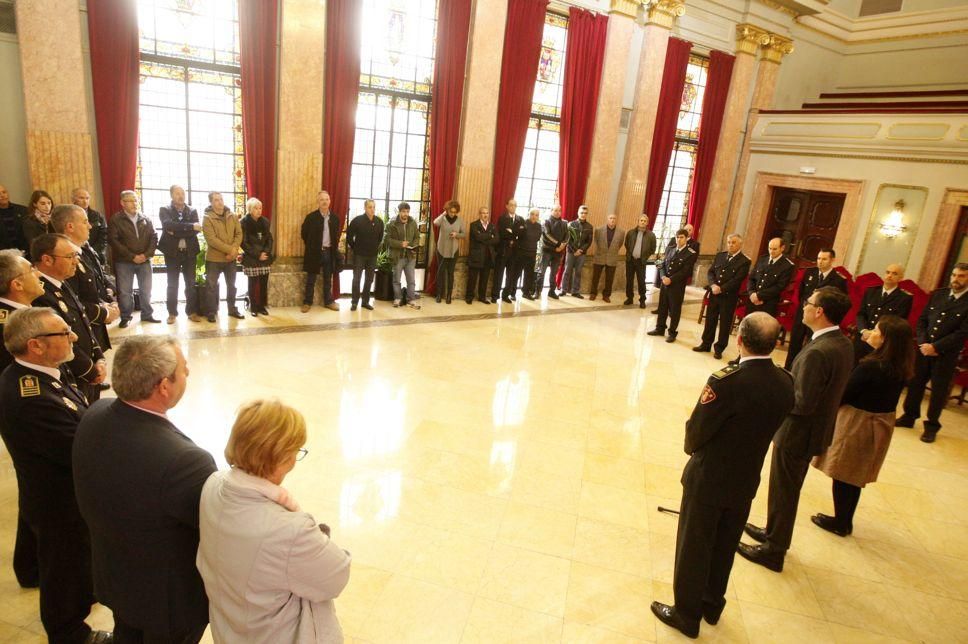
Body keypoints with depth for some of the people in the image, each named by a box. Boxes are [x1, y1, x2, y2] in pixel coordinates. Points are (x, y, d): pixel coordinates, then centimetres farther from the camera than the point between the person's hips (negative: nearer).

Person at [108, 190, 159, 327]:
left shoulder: (145, 219, 9)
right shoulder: (115, 219, -2)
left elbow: (154, 237, 6)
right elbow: (113, 240, -9)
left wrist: (147, 254, -10)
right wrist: (132, 256, -15)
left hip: (145, 261, 3)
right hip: (124, 262, -3)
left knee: (146, 290, 9)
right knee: (125, 291, 2)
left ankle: (147, 314, 21)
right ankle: (125, 317, 13)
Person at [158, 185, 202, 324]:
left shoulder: (192, 211, 7)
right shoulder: (164, 210, 1)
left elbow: (196, 230, -8)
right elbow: (169, 225, -19)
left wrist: (176, 232, -17)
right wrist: (190, 226, -24)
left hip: (189, 252, 2)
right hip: (172, 251, -2)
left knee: (191, 283, 6)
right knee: (172, 284, 4)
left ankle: (192, 311, 14)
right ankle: (172, 313, 12)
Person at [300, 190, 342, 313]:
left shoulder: (335, 217, 3)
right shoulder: (311, 217, -7)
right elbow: (304, 233, 2)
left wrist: (334, 247, 8)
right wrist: (311, 246, 4)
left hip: (329, 252, 3)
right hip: (314, 252, -3)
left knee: (328, 279, 12)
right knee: (311, 280, 5)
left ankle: (328, 301, 22)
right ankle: (307, 303, 13)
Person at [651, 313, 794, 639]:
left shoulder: (727, 382, -30)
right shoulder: (785, 383, -10)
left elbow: (695, 433, -20)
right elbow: (761, 428, 2)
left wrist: (693, 447, 0)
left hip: (708, 480, -6)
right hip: (747, 481, 6)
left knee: (693, 548, 14)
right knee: (724, 547, 25)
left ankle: (687, 614, 32)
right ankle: (712, 604, 45)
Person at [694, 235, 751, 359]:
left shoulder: (744, 261, -7)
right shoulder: (719, 255, 8)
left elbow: (736, 280, -14)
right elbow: (710, 272, 4)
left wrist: (721, 289, -19)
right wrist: (713, 285, -13)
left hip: (729, 297, -4)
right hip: (714, 294, 4)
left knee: (725, 324, 6)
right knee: (710, 320, 12)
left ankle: (719, 348, 17)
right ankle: (706, 344, 25)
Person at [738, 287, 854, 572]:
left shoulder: (818, 352, -30)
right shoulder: (843, 344, 0)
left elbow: (803, 403, -28)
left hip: (797, 433, -9)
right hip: (816, 429, 9)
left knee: (783, 492, 9)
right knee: (789, 489, 24)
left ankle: (773, 551, 25)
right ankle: (774, 533, 43)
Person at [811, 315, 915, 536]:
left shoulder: (870, 366, -27)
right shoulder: (901, 369, -4)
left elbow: (843, 395, -17)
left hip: (857, 424, -8)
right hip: (882, 424, 8)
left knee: (842, 474, 10)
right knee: (856, 475, 21)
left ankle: (840, 523, 24)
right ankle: (845, 521, 35)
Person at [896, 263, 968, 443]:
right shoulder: (938, 294, 5)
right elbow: (922, 319, 7)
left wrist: (935, 347, -18)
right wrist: (923, 343, -7)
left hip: (946, 354, -4)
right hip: (924, 349, 4)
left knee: (938, 390, 7)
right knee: (915, 383, 12)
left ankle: (932, 425, 21)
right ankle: (909, 416, 28)